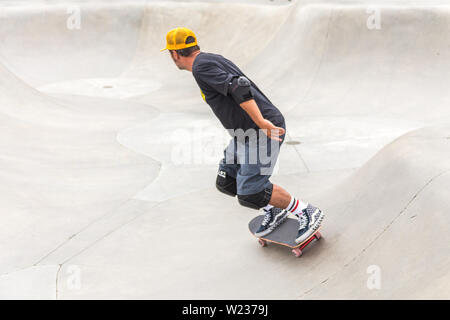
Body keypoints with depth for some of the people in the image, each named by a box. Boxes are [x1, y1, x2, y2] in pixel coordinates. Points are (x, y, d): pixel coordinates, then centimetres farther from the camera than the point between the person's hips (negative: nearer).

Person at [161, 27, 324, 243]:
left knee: (249, 194, -10)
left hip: (265, 131, -10)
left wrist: (261, 122, -31)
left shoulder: (201, 67, -14)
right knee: (226, 182, 14)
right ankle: (273, 210, 26)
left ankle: (306, 212, 5)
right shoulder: (213, 60, 16)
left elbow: (239, 87, -27)